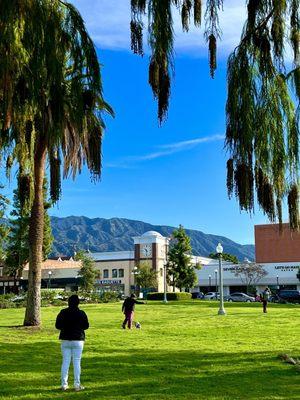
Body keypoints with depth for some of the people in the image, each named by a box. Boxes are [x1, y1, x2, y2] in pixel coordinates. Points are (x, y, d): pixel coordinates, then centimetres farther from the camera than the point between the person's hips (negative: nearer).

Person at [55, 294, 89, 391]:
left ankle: (64, 384, 10)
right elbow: (86, 326, -1)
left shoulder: (63, 313, -3)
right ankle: (77, 385, 3)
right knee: (77, 362, 2)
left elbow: (57, 325, 0)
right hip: (78, 340, -2)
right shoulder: (81, 313, -8)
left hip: (65, 340, 2)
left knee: (65, 362, 8)